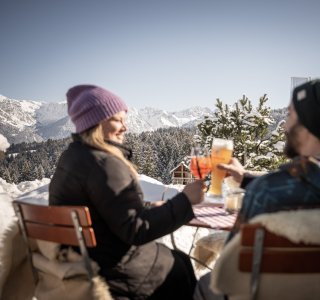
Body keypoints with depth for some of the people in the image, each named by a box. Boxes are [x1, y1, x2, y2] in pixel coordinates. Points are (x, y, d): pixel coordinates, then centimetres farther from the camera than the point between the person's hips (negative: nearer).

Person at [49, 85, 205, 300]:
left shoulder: (73, 155, 6)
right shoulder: (104, 164, -26)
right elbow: (136, 230, -26)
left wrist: (147, 210, 13)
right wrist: (185, 200, -23)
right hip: (113, 271, -9)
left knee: (177, 258, 24)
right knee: (181, 268, 15)